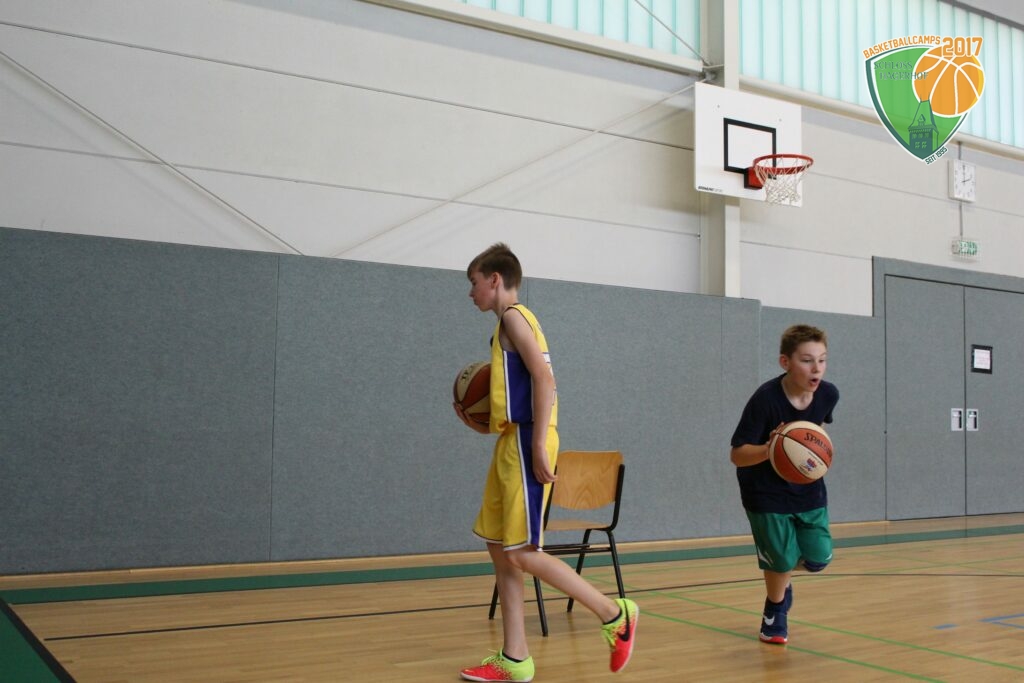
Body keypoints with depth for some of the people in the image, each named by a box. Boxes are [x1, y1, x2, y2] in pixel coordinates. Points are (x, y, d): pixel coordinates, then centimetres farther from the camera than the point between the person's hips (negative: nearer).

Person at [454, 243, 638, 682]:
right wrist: (485, 425, 18)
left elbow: (544, 379, -18)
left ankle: (614, 615, 1)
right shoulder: (511, 322, 22)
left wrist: (539, 445, -23)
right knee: (500, 549, 8)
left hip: (525, 443, -10)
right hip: (512, 444, 10)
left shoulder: (513, 315, -6)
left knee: (521, 553, -10)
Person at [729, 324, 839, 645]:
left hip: (808, 488, 5)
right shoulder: (765, 399, -28)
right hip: (766, 492, -5)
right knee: (783, 560, -4)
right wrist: (770, 449, -42)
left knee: (818, 559, 1)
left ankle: (780, 576, 37)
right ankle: (775, 613, 29)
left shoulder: (828, 394, -13)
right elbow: (737, 454, -26)